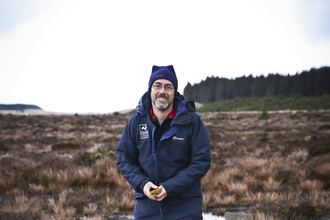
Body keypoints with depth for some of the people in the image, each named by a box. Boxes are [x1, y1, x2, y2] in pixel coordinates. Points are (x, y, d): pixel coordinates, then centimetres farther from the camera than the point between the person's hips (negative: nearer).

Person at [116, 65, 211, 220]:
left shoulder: (192, 121, -6)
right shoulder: (136, 121, 2)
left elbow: (201, 162, -8)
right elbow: (124, 159, 7)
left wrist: (170, 187, -16)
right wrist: (142, 183, -11)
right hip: (146, 206, 2)